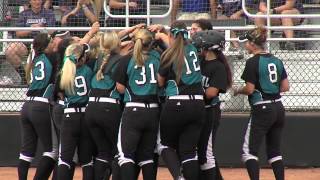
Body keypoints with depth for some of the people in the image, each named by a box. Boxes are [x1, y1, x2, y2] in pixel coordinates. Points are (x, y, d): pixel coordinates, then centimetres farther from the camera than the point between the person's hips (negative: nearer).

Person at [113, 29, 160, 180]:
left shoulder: (127, 60, -4)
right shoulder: (158, 58, 3)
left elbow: (120, 88, -3)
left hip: (133, 110, -4)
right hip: (153, 111, 4)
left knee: (126, 154, -7)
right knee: (147, 155, 13)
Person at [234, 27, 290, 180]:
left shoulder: (253, 62, -11)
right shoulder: (277, 61, 10)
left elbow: (249, 89, -13)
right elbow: (285, 87, 9)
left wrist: (237, 90, 6)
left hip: (262, 110, -7)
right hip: (279, 108, 7)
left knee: (249, 150, -5)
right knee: (274, 150, 14)